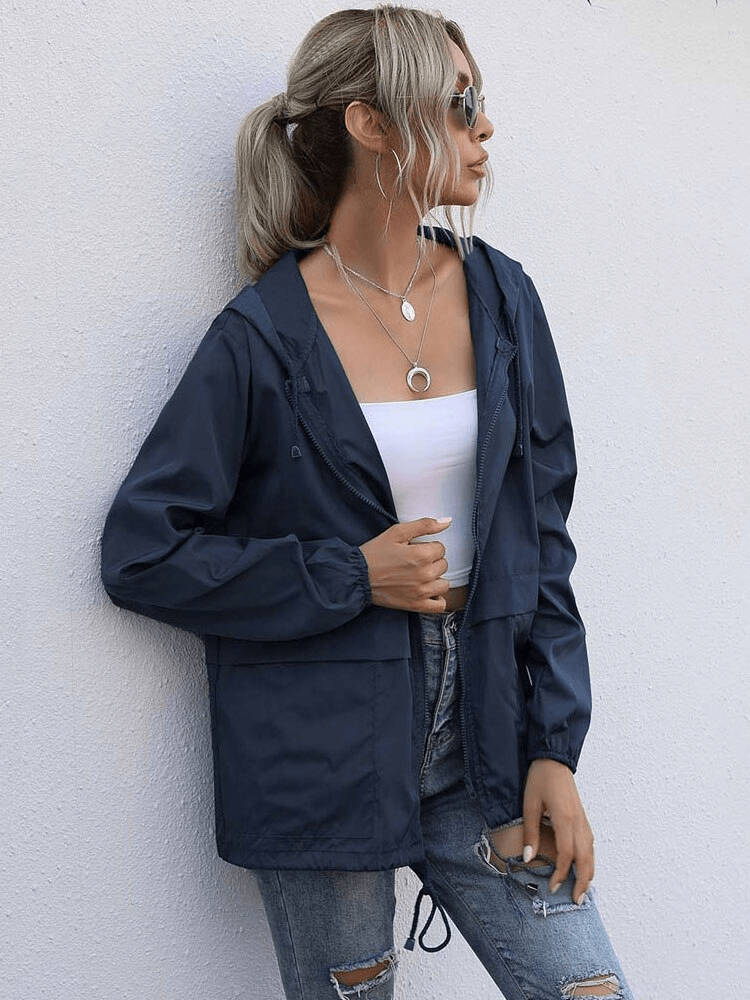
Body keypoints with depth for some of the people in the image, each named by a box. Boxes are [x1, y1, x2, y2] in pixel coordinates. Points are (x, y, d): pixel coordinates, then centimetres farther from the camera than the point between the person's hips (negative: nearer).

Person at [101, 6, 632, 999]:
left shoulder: (500, 298, 3)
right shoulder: (263, 339, -10)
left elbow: (540, 533, 6)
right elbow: (141, 551, -8)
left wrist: (554, 747, 0)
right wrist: (350, 577, -14)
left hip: (483, 742, 4)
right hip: (325, 760, -4)